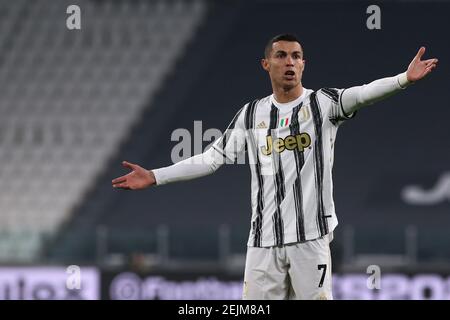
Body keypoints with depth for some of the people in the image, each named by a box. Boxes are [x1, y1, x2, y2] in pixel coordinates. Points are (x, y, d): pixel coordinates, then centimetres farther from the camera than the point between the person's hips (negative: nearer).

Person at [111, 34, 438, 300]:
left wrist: (404, 79, -38)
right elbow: (212, 158, 14)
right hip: (264, 238, 3)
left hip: (310, 234, -3)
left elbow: (362, 94, -18)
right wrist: (155, 177, 10)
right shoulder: (251, 114, 11)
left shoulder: (322, 103, 0)